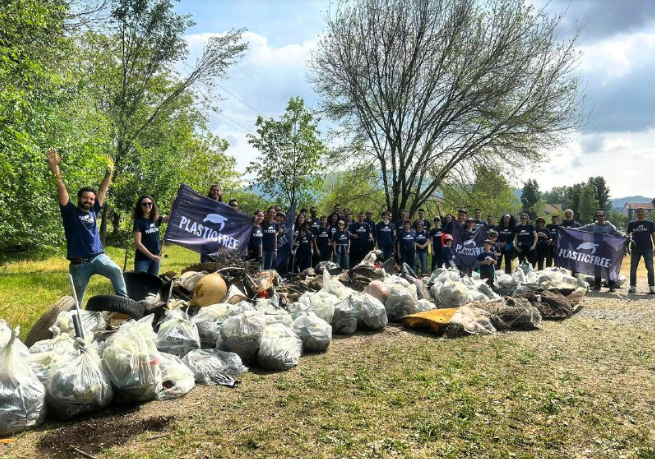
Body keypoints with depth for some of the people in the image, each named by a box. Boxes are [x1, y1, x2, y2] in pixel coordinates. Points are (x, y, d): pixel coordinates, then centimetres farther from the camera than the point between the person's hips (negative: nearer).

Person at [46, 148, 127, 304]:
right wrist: (54, 167, -20)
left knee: (116, 271, -29)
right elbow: (62, 189, -10)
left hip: (98, 257, 2)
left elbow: (102, 190, 11)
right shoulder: (70, 212, 1)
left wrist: (109, 172, 8)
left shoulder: (93, 211, 10)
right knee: (77, 299, 9)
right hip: (78, 263, -2)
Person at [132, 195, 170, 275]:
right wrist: (151, 256, -18)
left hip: (156, 258, 5)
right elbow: (138, 243, -14)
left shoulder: (156, 219, 6)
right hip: (142, 259, -5)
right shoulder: (138, 221, -9)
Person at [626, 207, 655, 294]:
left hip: (647, 248, -2)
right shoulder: (632, 223, 7)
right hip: (635, 249, 2)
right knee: (633, 268, 5)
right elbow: (627, 235, 12)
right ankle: (633, 286, 13)